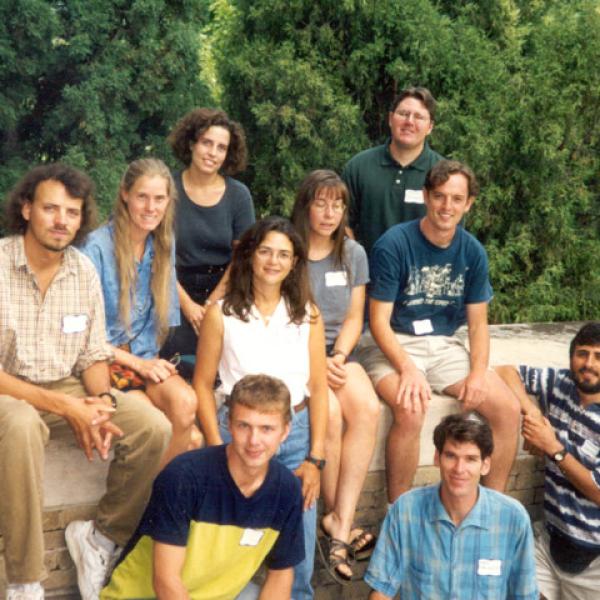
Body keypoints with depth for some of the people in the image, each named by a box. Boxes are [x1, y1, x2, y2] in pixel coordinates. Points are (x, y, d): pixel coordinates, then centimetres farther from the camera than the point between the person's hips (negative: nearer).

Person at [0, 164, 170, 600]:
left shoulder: (84, 271, 1)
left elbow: (94, 356, 8)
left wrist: (100, 401, -15)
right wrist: (63, 406, -23)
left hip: (68, 390, 5)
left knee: (153, 427, -15)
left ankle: (102, 537, 4)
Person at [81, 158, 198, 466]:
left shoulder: (163, 244, 6)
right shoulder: (96, 247, -13)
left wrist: (157, 361, 2)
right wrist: (138, 364, -13)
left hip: (147, 359, 5)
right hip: (105, 360, -5)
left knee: (185, 401, -27)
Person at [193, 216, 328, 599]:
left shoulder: (308, 314, 5)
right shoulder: (222, 314, 0)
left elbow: (318, 388, 4)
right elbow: (203, 384, 1)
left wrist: (316, 458, -1)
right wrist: (217, 450, -6)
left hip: (297, 434, 2)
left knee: (298, 561, 3)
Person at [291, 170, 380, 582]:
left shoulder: (354, 254, 10)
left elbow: (354, 318, 10)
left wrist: (339, 357, -9)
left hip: (337, 352, 4)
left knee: (368, 408, -26)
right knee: (329, 413, -31)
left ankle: (341, 525, -26)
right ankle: (335, 514, -12)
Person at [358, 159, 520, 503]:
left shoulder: (473, 252, 3)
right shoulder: (394, 245, -12)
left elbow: (478, 322, 7)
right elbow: (379, 320, -13)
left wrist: (479, 372, -11)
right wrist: (408, 368, -28)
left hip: (444, 346, 5)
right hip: (394, 346, -5)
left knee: (509, 409, -12)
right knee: (411, 410, -34)